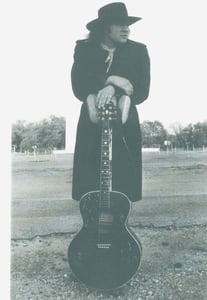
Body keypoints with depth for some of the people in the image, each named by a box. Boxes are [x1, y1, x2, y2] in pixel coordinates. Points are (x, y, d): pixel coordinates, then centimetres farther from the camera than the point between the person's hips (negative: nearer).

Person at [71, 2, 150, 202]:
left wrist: (114, 89, -20)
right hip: (91, 126, 0)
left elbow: (142, 90, -5)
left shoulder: (138, 51, 5)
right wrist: (110, 79, -19)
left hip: (124, 128, 0)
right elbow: (78, 85, -6)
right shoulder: (84, 49, 5)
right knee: (90, 190, 2)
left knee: (123, 188, 2)